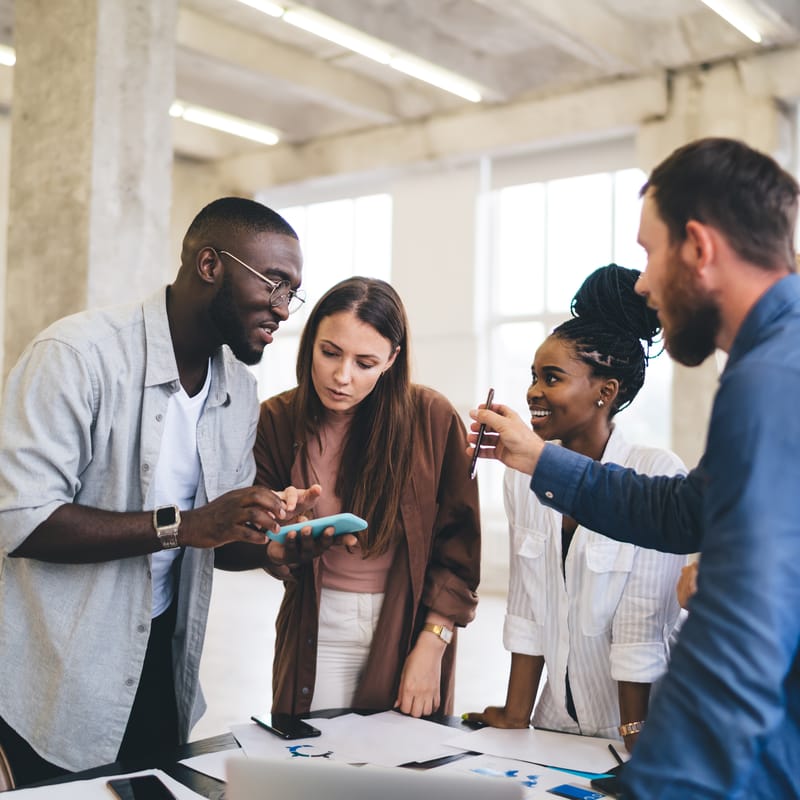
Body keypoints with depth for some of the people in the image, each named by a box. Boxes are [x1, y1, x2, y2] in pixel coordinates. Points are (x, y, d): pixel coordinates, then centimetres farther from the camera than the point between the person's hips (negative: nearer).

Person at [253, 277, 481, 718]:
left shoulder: (432, 418, -12)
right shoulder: (277, 420, -7)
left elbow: (458, 543, -6)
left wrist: (431, 646, -10)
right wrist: (278, 545, -24)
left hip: (412, 628, -1)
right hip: (317, 633, 1)